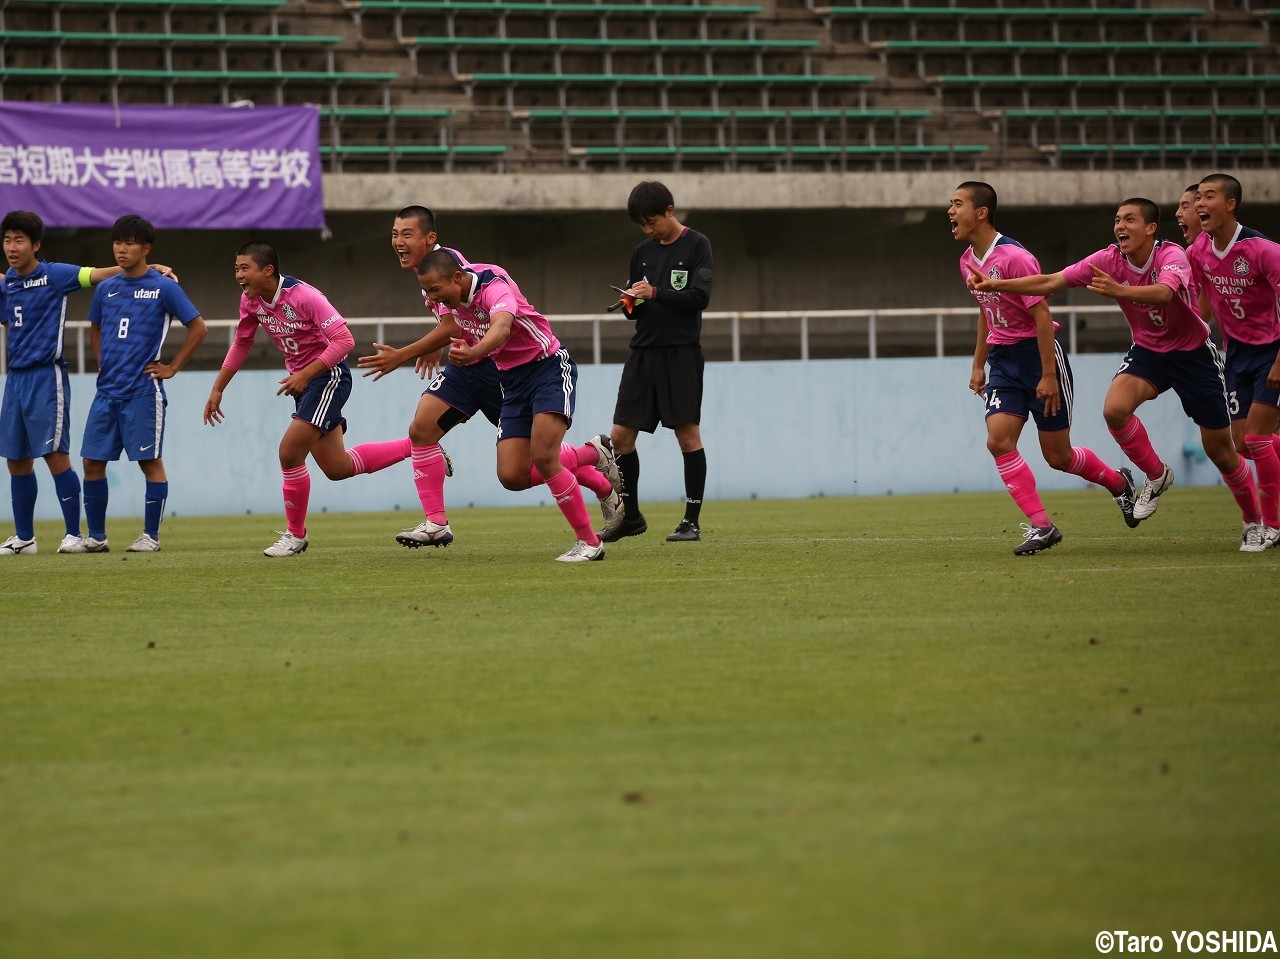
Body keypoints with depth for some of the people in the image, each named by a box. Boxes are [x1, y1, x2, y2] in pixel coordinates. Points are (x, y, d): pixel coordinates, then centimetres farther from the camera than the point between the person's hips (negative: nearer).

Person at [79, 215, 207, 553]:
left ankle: (151, 536, 4)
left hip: (143, 391, -6)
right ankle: (96, 536, 12)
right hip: (107, 391, 6)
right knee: (93, 461, 3)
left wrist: (172, 368, -4)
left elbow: (198, 328, -3)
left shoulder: (164, 287, -5)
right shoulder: (105, 289, 11)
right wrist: (103, 362, 14)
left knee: (150, 462, -3)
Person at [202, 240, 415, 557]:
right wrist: (217, 389, 14)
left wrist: (304, 376, -28)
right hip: (303, 380, 8)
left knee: (290, 452, -17)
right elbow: (241, 343, 16)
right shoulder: (250, 301, -1)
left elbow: (343, 340, -25)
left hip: (329, 375, -8)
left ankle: (296, 535, 1)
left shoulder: (302, 296, -24)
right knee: (337, 468, 11)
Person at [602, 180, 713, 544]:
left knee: (687, 433, -5)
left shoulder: (697, 245, -3)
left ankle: (692, 520, 1)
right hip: (643, 351, 6)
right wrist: (630, 303, -4)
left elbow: (700, 296, -13)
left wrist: (655, 293, -21)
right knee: (621, 435, 1)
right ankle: (630, 516, 13)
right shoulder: (643, 251, 14)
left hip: (681, 353, -6)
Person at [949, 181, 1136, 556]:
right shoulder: (968, 261, 5)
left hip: (1038, 353, -7)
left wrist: (1048, 375, -22)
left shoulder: (1013, 257, -21)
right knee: (998, 440, -13)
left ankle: (1118, 482, 31)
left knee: (1058, 457, 1)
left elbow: (1041, 314, -21)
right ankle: (1041, 526, -8)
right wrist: (978, 365, 20)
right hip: (1003, 360, 7)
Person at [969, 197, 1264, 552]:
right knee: (1115, 408, -27)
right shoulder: (1109, 260, -12)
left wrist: (1120, 290, -65)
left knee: (1220, 450, 0)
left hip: (1194, 353, -4)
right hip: (1147, 351, 4)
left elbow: (1164, 293, -47)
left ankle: (1254, 520, 23)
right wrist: (995, 285, -25)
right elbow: (1051, 282, -14)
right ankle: (1156, 476, -1)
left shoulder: (1172, 256, -25)